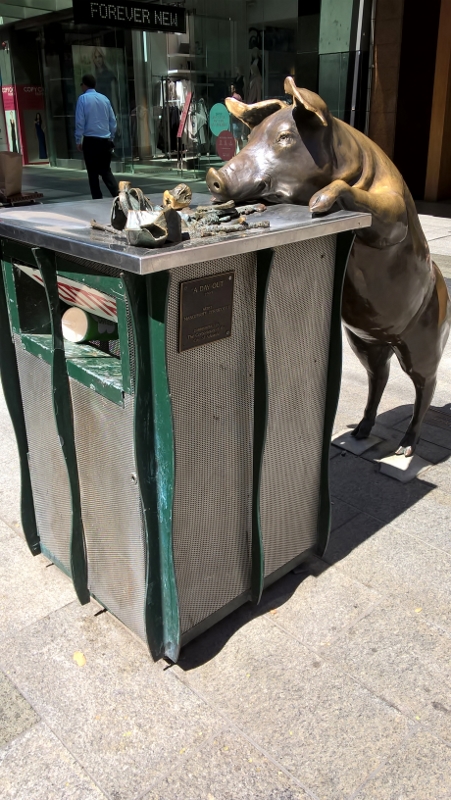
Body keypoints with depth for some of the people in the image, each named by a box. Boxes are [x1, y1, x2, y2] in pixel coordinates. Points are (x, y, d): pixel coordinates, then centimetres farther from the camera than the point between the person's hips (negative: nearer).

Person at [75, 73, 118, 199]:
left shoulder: (83, 98, -4)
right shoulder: (104, 98, 8)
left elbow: (80, 121, -8)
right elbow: (113, 121, 11)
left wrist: (78, 140, 0)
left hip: (90, 141, -4)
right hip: (105, 140, 4)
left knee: (93, 173, 4)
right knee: (106, 171, 11)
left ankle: (98, 200, 2)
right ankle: (117, 195, -7)